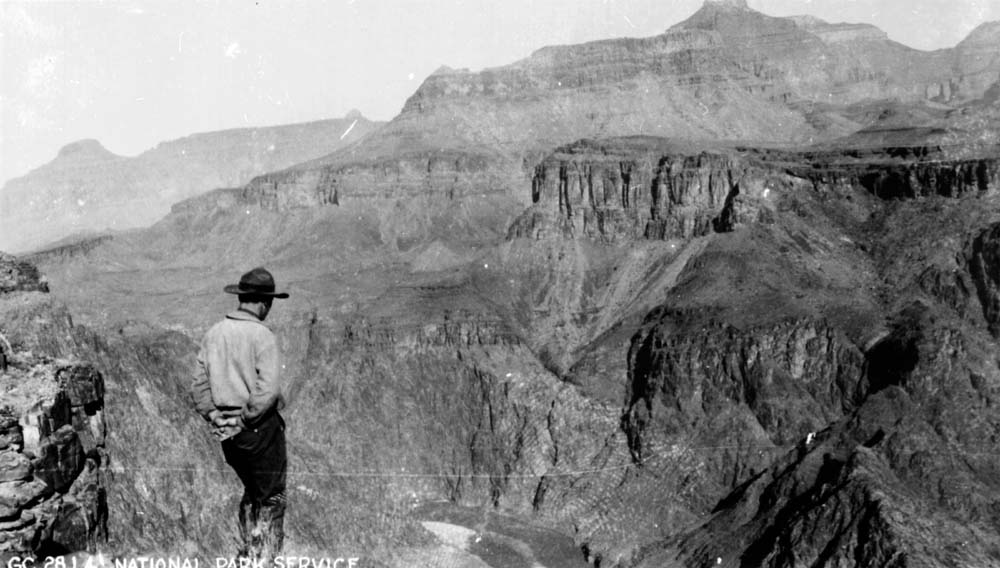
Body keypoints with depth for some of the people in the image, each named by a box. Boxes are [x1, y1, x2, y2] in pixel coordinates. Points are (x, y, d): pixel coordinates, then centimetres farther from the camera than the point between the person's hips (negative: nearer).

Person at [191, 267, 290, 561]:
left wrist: (213, 418, 8)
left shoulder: (213, 333, 4)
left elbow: (198, 386, 6)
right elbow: (268, 390, -24)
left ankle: (247, 553, 31)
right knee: (271, 497, 9)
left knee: (252, 491, 24)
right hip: (260, 426, -7)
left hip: (226, 429, 7)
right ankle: (265, 558, 12)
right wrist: (249, 418, -13)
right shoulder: (263, 336, -16)